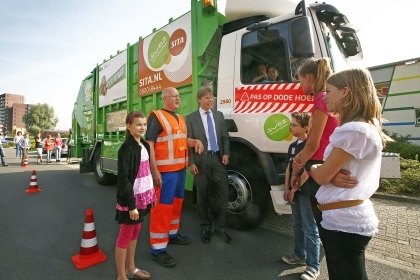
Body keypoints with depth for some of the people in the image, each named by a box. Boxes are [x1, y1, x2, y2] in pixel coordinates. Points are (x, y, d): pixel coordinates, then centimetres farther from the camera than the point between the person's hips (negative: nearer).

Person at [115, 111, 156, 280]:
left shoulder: (144, 145, 7)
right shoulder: (126, 148, -17)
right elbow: (123, 178, -20)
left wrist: (151, 195, 14)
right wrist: (131, 204, -20)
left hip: (142, 197, 8)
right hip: (131, 199, -8)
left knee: (135, 232, 20)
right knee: (125, 236, 7)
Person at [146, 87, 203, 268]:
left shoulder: (180, 118, 17)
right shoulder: (156, 117, -10)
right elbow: (149, 144, -17)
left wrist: (195, 141, 5)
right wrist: (154, 171, -24)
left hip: (180, 169, 9)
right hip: (165, 171, -9)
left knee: (177, 202, 18)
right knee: (162, 206, -3)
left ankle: (172, 234, 36)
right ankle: (157, 248, 9)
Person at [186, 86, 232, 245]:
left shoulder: (219, 115, 13)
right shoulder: (191, 118, 1)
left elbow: (225, 137, 11)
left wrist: (226, 153, -3)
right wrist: (191, 163, -10)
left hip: (218, 158, 3)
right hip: (201, 160, -3)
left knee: (223, 192, 1)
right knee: (203, 195, 8)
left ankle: (220, 227, 19)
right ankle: (205, 227, 27)